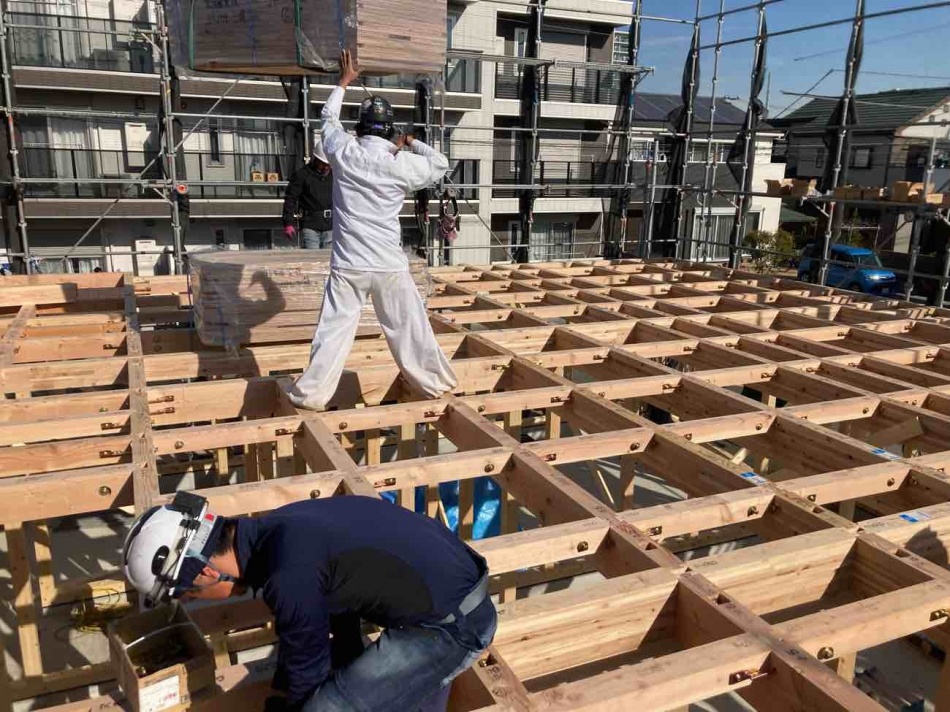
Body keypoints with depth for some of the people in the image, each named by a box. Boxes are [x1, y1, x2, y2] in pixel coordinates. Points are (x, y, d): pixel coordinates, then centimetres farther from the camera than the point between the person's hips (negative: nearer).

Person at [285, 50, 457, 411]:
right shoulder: (402, 164, -4)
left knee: (334, 331, 5)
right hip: (390, 265, -1)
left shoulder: (344, 153, 0)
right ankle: (436, 384, 24)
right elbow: (440, 164, 15)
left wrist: (343, 81, 35)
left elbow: (329, 118, 21)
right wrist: (411, 143, 25)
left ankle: (311, 395, 10)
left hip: (348, 264, 1)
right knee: (410, 327, 10)